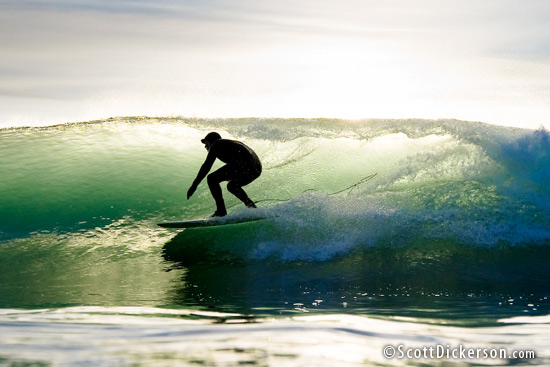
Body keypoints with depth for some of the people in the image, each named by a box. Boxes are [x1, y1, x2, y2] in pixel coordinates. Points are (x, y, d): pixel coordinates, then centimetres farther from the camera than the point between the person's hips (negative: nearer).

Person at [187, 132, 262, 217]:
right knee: (232, 186, 30)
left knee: (212, 178, -1)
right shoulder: (232, 143, 35)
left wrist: (194, 185, 1)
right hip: (257, 169, 9)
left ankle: (221, 211, -10)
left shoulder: (216, 145, 11)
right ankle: (252, 207, 13)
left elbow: (207, 166, 2)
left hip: (243, 165, -9)